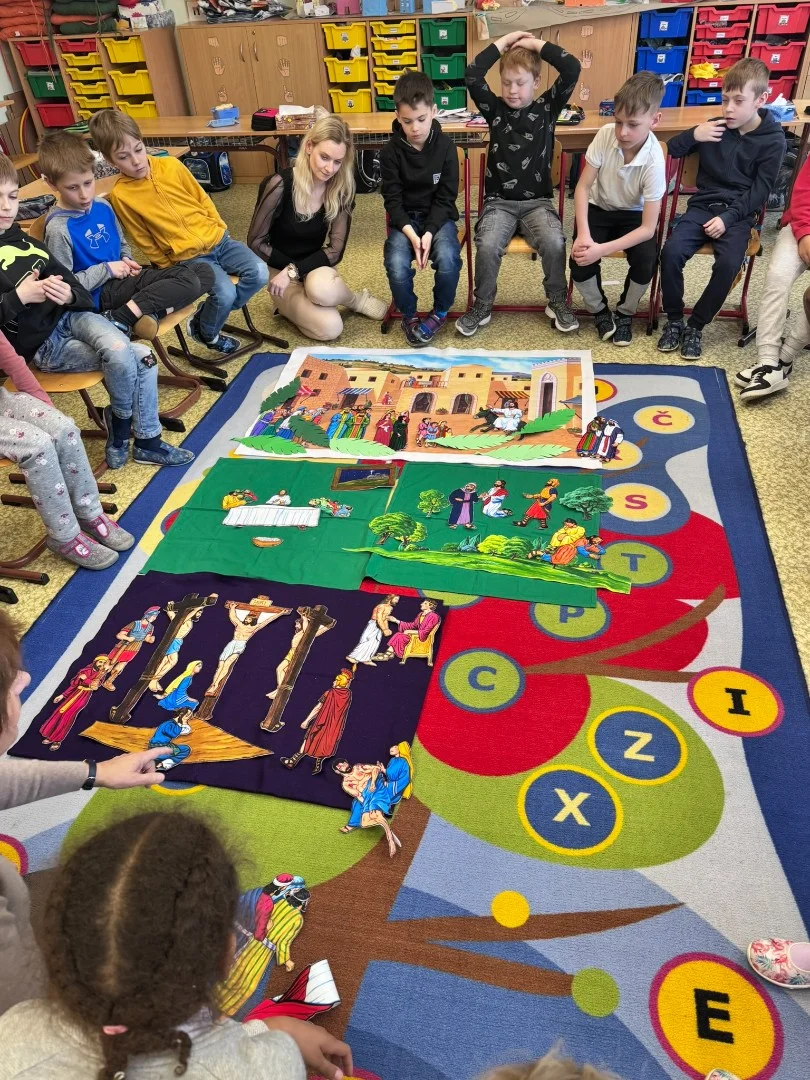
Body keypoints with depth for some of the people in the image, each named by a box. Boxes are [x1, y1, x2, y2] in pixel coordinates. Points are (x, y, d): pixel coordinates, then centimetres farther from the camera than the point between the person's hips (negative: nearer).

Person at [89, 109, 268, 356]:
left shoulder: (171, 165, 0)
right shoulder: (120, 195, -8)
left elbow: (202, 199, 10)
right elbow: (147, 243, -1)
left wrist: (221, 230, 7)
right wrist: (171, 270, -1)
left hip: (217, 239, 4)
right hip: (188, 257, -4)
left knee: (259, 273, -17)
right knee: (225, 292, -27)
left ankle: (212, 311, 5)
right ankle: (206, 333, 5)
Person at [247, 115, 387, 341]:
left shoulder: (341, 190, -9)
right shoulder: (280, 185, -20)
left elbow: (335, 250, -12)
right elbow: (256, 243, -12)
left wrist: (295, 270, -22)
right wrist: (288, 271, -18)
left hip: (315, 266, 3)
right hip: (279, 270, -2)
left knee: (322, 288, -37)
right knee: (329, 327, -29)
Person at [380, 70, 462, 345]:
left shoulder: (445, 147, -6)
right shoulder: (390, 151, -6)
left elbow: (445, 198, -6)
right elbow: (392, 200, -6)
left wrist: (429, 233, -22)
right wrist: (410, 234, -23)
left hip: (438, 216, 0)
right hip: (404, 218, 0)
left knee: (448, 259, -31)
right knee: (397, 266, -28)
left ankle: (440, 312, -1)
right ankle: (409, 315, 1)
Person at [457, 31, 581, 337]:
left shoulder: (547, 107, 6)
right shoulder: (495, 108, 6)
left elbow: (572, 68, -8)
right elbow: (472, 76, -9)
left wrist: (536, 44, -1)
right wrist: (503, 42, -3)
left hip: (538, 201, 0)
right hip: (498, 201, 0)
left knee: (554, 243, -28)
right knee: (487, 245, -29)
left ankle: (557, 300, -2)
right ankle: (482, 304, -5)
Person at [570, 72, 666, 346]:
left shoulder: (654, 161, -26)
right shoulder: (605, 135, -20)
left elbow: (648, 228, -26)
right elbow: (582, 187, -13)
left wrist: (602, 250, -38)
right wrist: (583, 233, -29)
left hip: (633, 215, -1)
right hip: (599, 209, 2)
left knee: (646, 260, -28)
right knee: (580, 262, -24)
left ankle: (625, 312, 4)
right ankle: (599, 309, 8)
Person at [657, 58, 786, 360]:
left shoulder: (773, 139, -1)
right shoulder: (714, 127, 6)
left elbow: (760, 189, -5)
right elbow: (671, 151, 12)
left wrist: (728, 217, -18)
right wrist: (692, 135, -8)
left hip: (738, 213, -2)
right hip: (703, 205, 2)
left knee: (728, 264, -29)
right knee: (671, 251, -25)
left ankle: (695, 326, -10)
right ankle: (674, 320, -7)